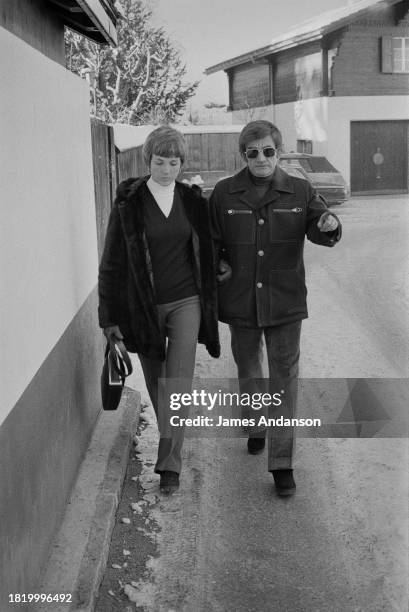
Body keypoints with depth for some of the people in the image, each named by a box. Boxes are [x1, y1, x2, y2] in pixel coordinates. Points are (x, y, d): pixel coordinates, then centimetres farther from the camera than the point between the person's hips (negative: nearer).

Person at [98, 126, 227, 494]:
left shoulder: (193, 201, 2)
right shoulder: (128, 204, -6)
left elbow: (205, 251, 17)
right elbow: (112, 263, -3)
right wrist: (110, 316, -2)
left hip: (185, 302, 1)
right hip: (143, 307, 0)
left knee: (178, 383, -9)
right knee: (156, 384, 12)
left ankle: (170, 463, -3)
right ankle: (171, 444, 36)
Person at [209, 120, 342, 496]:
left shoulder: (300, 192, -1)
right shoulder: (224, 194, -2)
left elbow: (318, 231, -6)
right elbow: (212, 244, 2)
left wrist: (329, 226, -30)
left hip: (285, 303, -1)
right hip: (240, 303, 1)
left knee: (284, 380, -1)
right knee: (248, 371, 18)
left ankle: (282, 462, 6)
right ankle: (257, 427, 46)